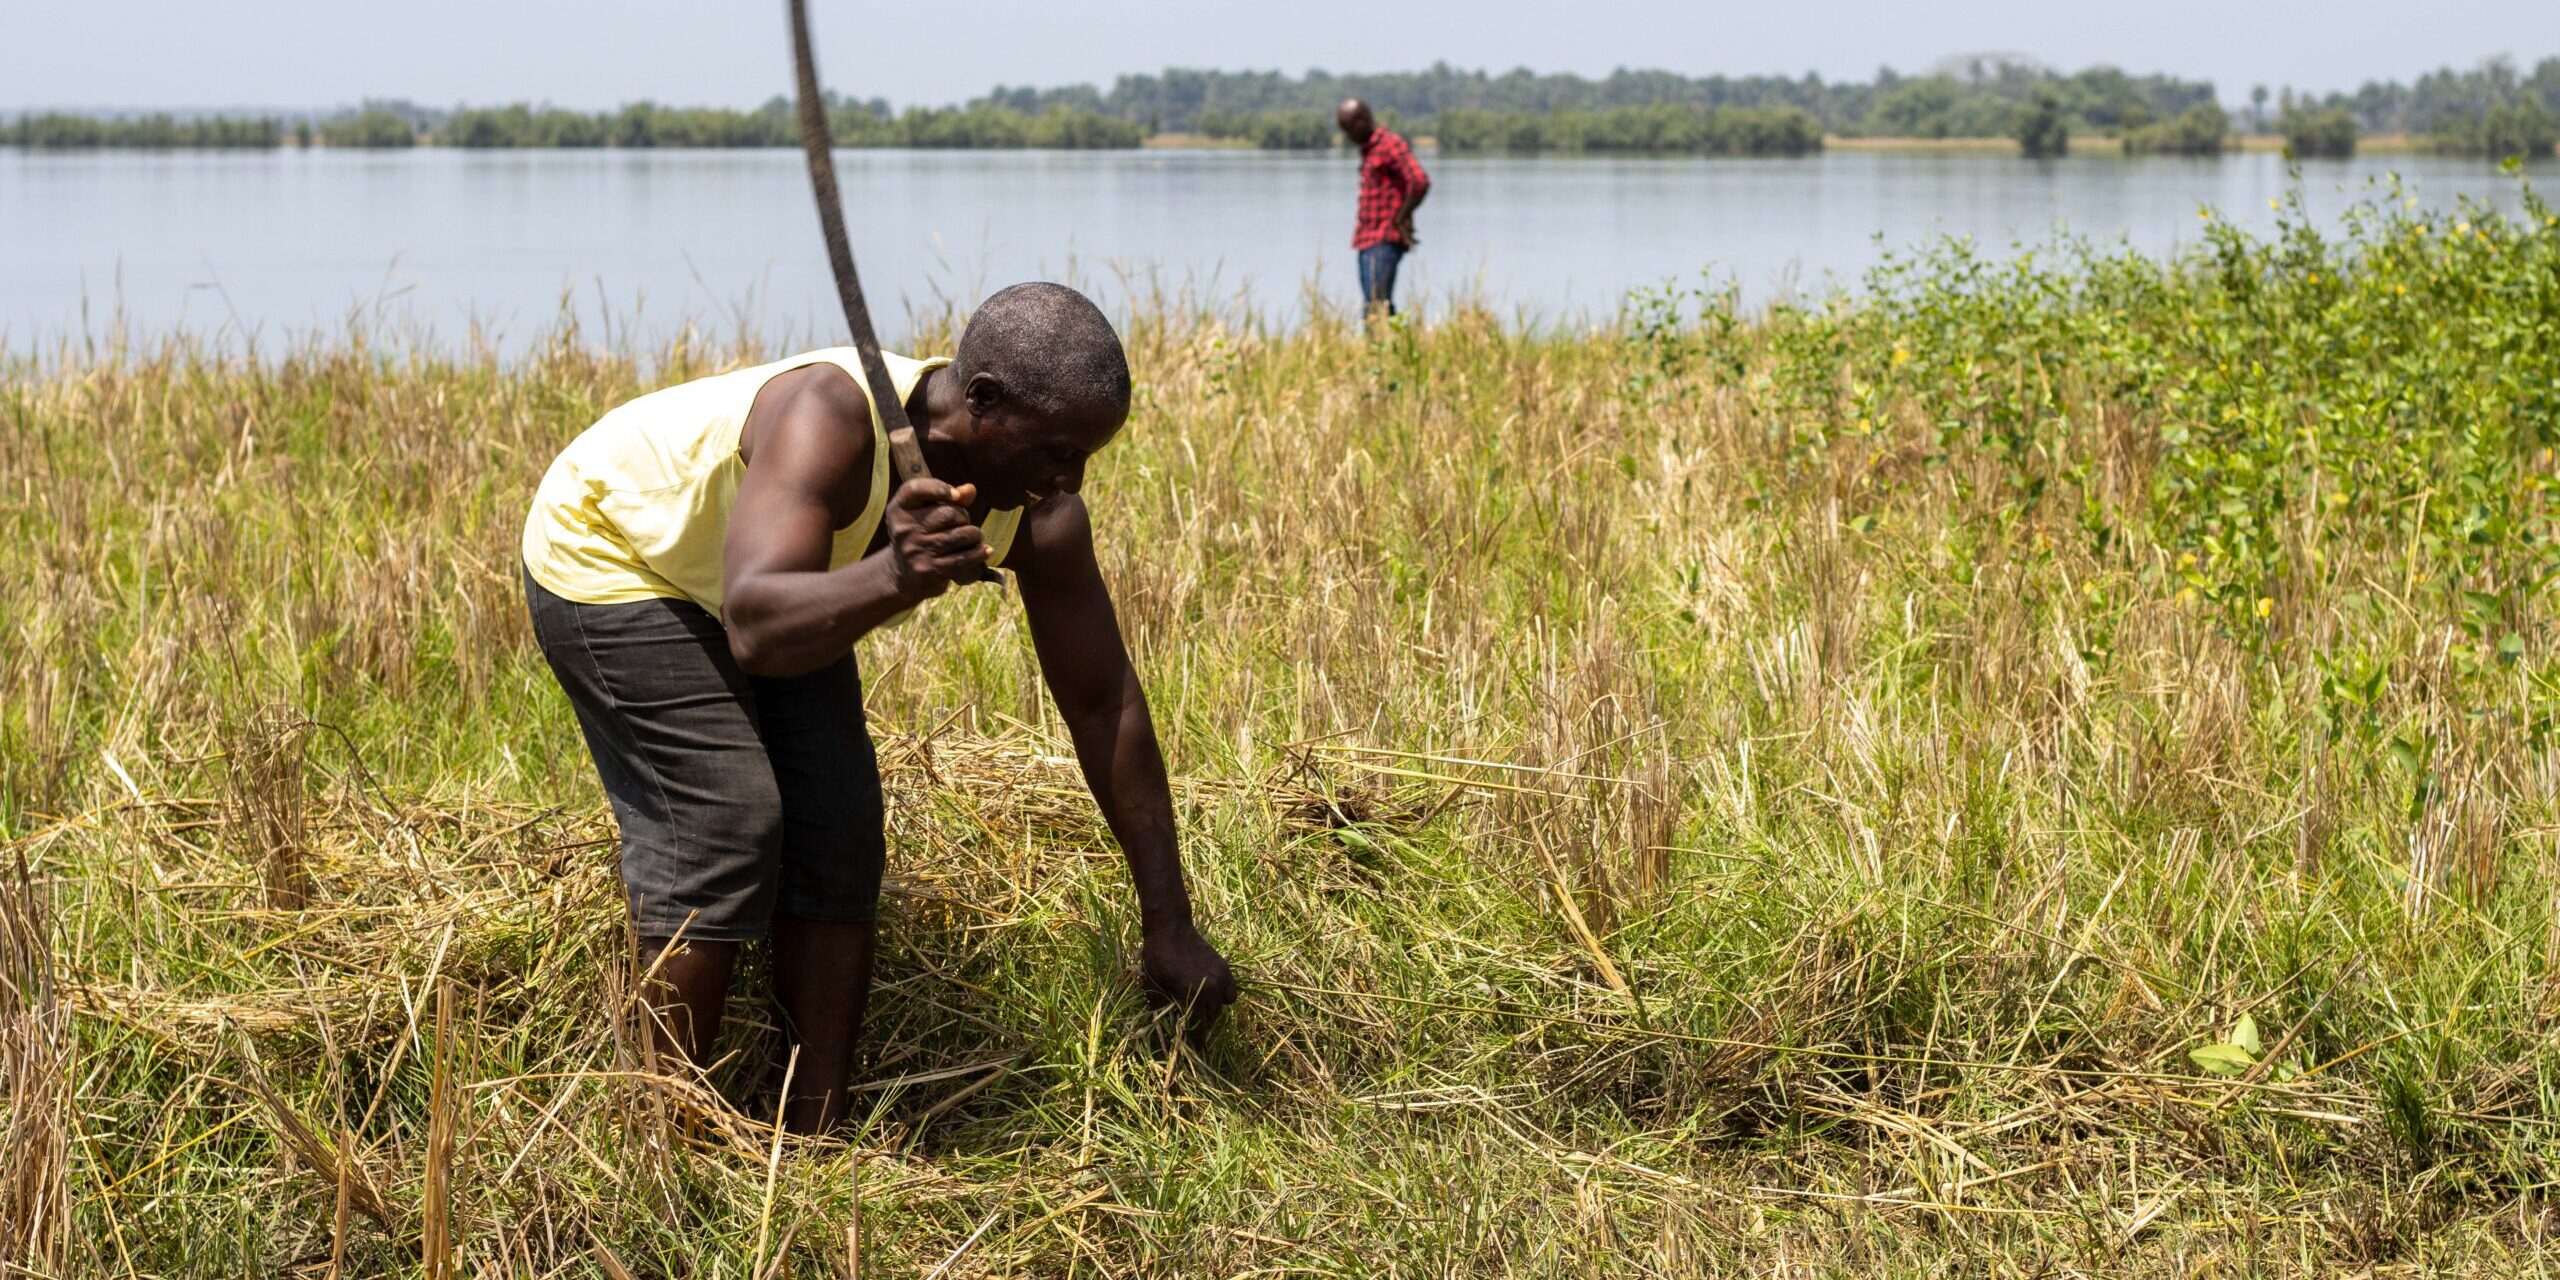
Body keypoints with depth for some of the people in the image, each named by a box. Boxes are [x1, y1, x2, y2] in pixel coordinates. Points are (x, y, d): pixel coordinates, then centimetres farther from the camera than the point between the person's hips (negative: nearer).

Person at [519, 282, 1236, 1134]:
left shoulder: (1041, 518, -21)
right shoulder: (830, 417, -40)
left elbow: (1104, 703, -12)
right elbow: (755, 626, -52)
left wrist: (1169, 925, -10)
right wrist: (893, 578, -71)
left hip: (751, 579, 7)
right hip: (611, 553, -7)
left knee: (840, 829, -2)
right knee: (721, 822, -18)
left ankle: (813, 1140, 4)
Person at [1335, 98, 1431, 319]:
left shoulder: (1390, 144, -10)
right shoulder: (1368, 149, 19)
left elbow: (1420, 182, -21)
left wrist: (1400, 219, -12)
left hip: (1384, 241, -10)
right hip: (1368, 241, 10)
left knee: (1376, 305, -17)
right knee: (1371, 304, 7)